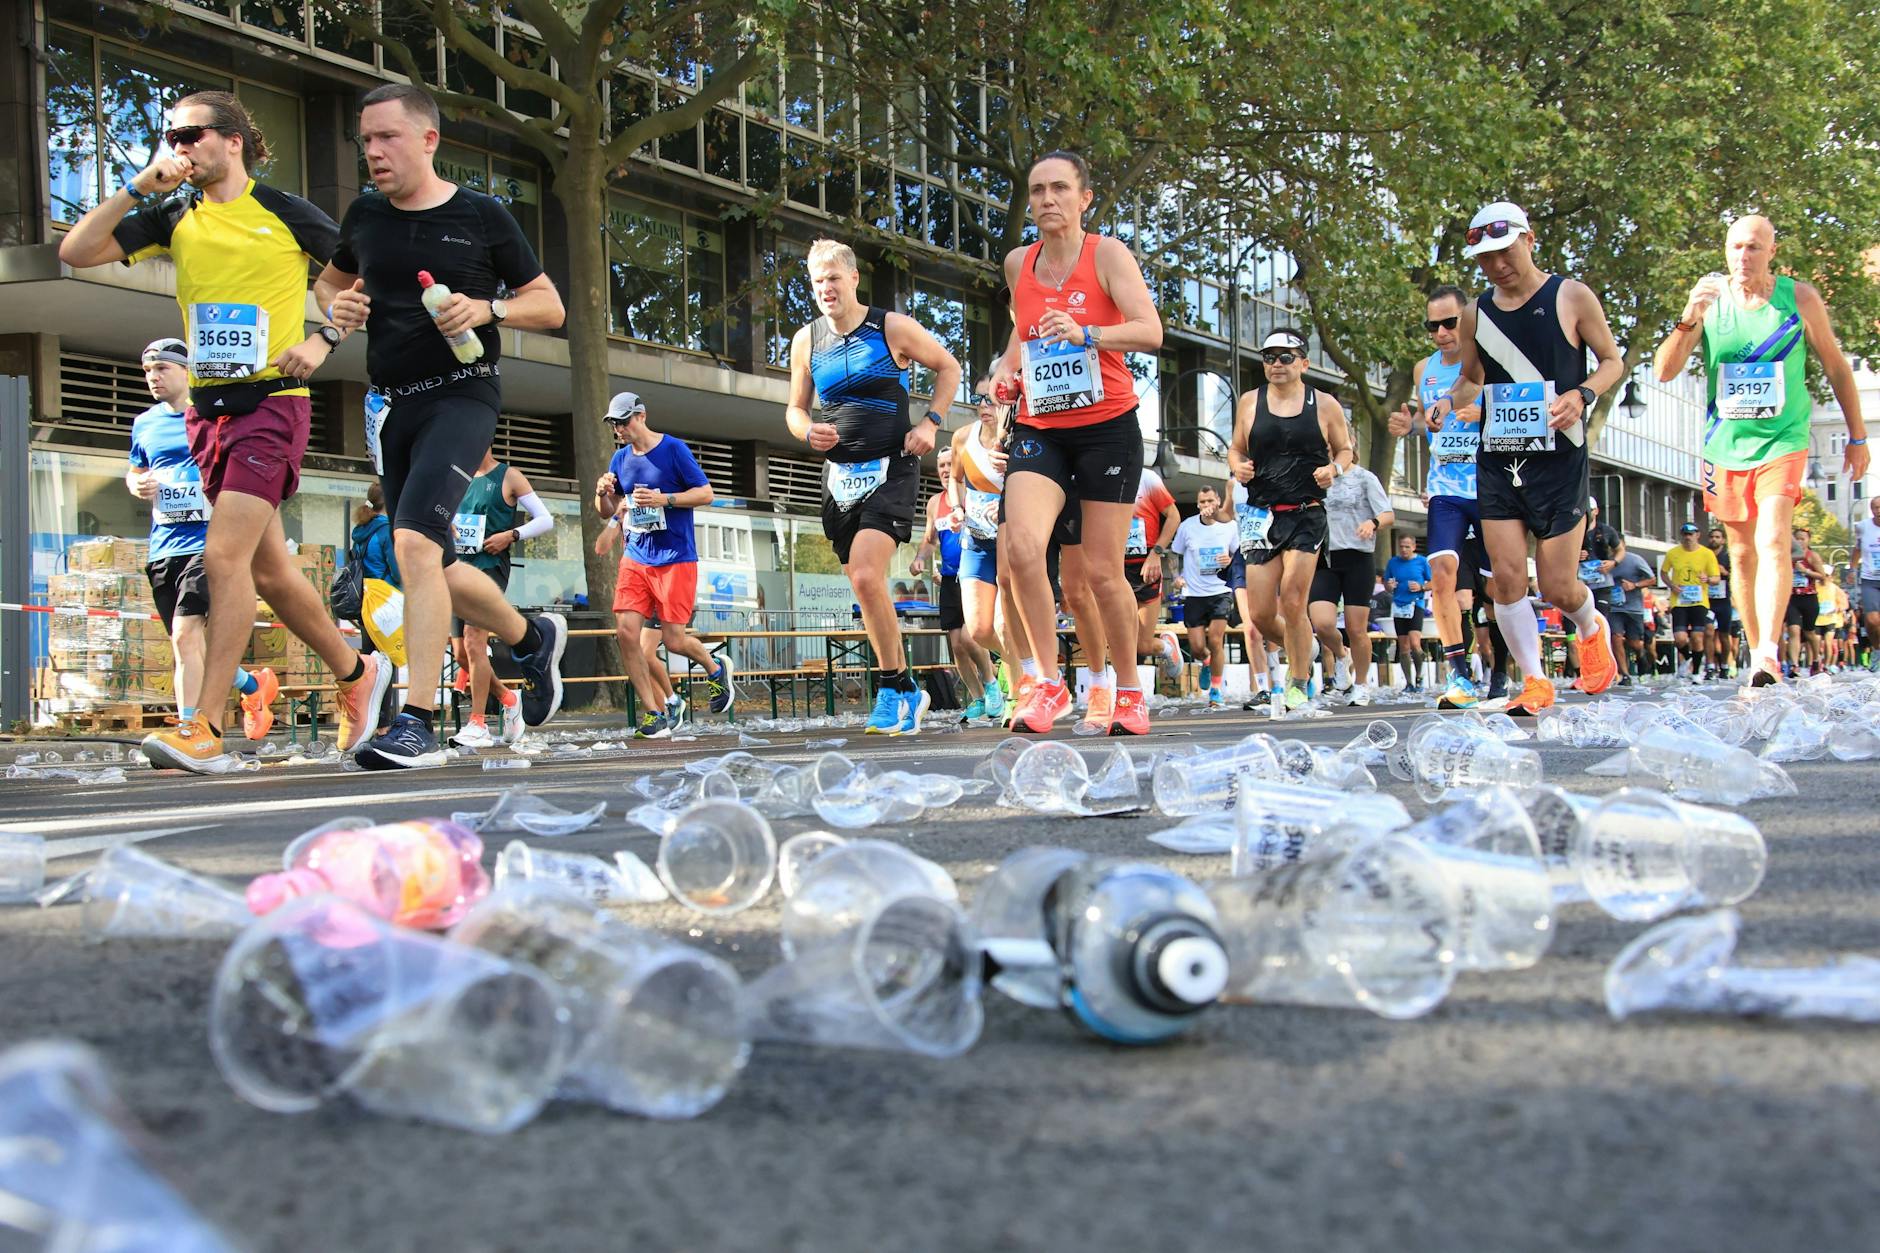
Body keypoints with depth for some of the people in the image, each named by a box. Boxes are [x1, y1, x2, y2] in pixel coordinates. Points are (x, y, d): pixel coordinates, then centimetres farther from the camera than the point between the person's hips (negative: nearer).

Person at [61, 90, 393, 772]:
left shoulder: (284, 213, -1)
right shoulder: (175, 217, 11)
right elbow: (75, 251, 4)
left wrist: (323, 339, -7)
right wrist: (138, 187, -4)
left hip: (272, 401, -6)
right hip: (207, 408, 6)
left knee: (224, 556, -17)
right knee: (267, 569, 10)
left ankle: (204, 733, -18)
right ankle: (357, 673, 30)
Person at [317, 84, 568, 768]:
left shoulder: (482, 216, 0)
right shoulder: (364, 217, 10)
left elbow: (549, 305, 5)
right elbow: (330, 280, 28)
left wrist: (487, 308, -14)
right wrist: (336, 306, 4)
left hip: (462, 395, -6)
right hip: (392, 404, 6)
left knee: (415, 538, -26)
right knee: (436, 569, 9)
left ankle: (418, 723, -27)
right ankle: (532, 637, 38)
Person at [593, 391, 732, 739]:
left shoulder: (673, 449, -5)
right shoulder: (620, 458, 11)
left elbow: (706, 493, -6)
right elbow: (607, 512, 18)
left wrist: (664, 499, -19)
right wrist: (603, 493, -4)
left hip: (675, 558, -5)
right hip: (635, 558, 5)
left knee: (674, 640, -7)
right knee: (626, 630, -11)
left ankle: (716, 669, 27)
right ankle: (654, 714, -4)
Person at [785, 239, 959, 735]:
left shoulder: (893, 328, -5)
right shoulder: (806, 340, 7)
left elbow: (948, 367, 9)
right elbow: (795, 408, 18)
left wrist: (930, 422, -3)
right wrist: (808, 431, -5)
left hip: (890, 470, -5)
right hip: (841, 475, 5)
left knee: (866, 576, -22)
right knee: (865, 587, 7)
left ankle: (892, 685, -11)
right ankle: (906, 691, 21)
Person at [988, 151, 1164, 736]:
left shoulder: (1107, 254, -6)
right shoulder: (1018, 263, 8)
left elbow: (1150, 330, -18)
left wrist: (1084, 334, -32)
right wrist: (1008, 367, 9)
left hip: (1107, 428, -3)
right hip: (1038, 429, 3)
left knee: (1102, 572, 0)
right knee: (1020, 546, -21)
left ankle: (1129, 690, 20)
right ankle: (1048, 682, -9)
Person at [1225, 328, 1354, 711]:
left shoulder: (1324, 405, 3)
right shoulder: (1249, 403, 8)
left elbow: (1344, 449, 13)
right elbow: (1235, 448, 17)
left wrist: (1335, 468, -9)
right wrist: (1237, 467, -6)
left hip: (1306, 514, -2)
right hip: (1261, 515, 3)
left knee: (1293, 603, -14)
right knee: (1261, 615, -2)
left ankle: (1298, 685, -1)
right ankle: (1300, 649, 30)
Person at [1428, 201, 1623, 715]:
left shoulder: (1572, 297, -2)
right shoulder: (1476, 314, 8)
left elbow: (1613, 360, 4)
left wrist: (1583, 394, -16)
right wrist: (1449, 401, -1)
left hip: (1559, 458, -3)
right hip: (1496, 459, 4)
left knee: (1557, 585, -1)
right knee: (1506, 576, -5)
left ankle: (1591, 630, 33)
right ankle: (1535, 680, 7)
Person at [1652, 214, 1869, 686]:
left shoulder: (1800, 298, -4)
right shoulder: (1709, 299, 0)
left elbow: (1836, 368, 7)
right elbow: (1664, 371, -7)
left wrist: (1858, 437, 9)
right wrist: (1689, 319, -24)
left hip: (1782, 441, -3)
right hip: (1726, 445, 3)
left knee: (1772, 541, -20)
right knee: (1741, 553, 9)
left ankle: (1769, 653, -28)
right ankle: (1755, 652, 20)